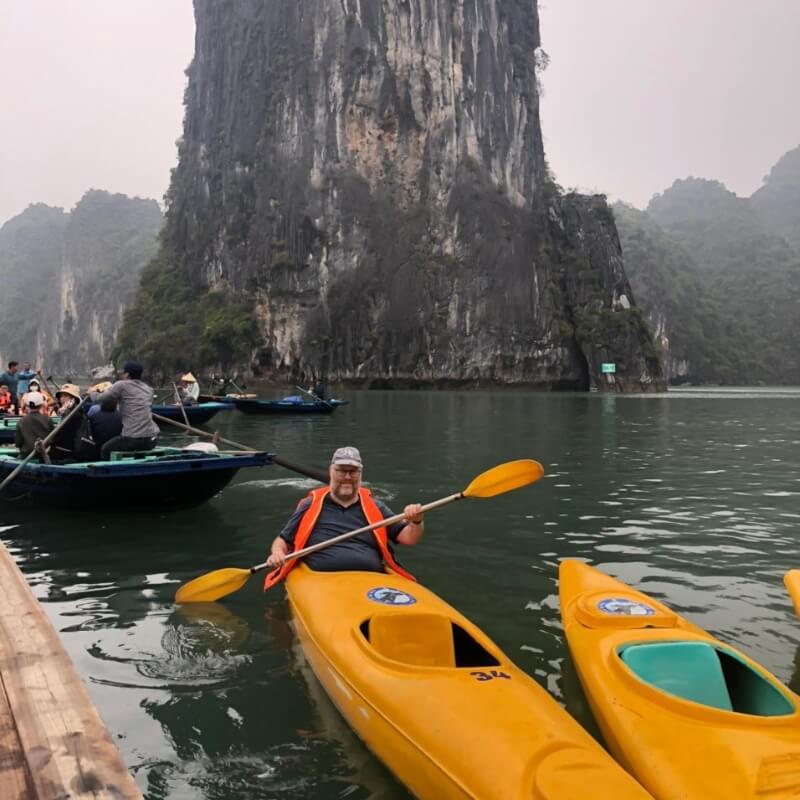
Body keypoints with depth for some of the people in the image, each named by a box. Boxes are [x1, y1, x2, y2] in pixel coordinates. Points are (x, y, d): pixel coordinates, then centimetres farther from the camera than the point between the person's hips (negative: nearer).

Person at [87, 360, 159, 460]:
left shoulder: (122, 385, -4)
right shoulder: (149, 389, 12)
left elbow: (98, 399, -2)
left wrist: (92, 391, 20)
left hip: (132, 439, -6)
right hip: (151, 440, 6)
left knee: (105, 449, 20)